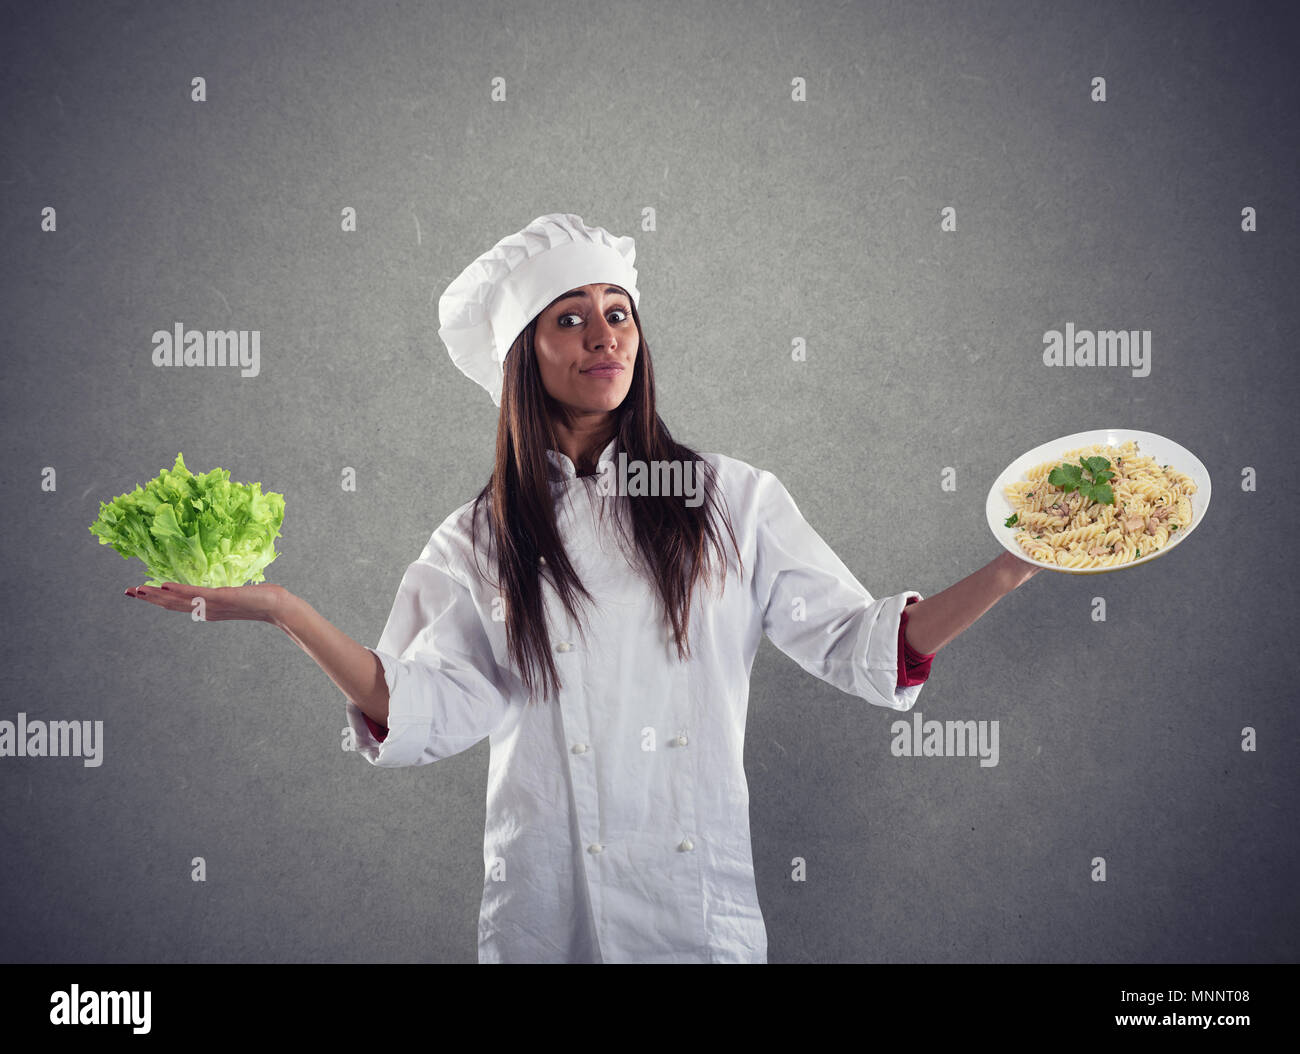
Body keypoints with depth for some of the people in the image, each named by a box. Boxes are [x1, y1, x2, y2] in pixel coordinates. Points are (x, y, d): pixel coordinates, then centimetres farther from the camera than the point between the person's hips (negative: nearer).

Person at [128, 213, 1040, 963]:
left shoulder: (733, 500, 2)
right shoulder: (482, 541, 3)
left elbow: (859, 645, 0)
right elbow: (422, 712, -4)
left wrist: (1010, 571, -9)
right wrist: (281, 610, -11)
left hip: (702, 904, 0)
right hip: (547, 914, 0)